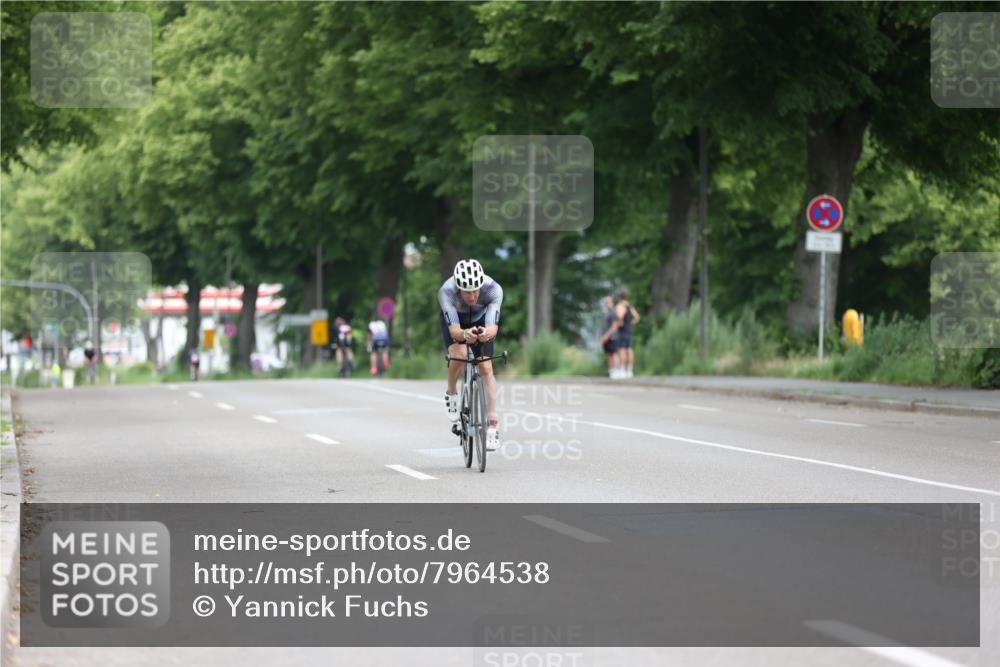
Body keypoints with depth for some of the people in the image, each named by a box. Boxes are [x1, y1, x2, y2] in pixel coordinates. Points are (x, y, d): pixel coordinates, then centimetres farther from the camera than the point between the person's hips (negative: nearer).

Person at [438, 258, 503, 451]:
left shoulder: (493, 289, -38)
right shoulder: (446, 292, -40)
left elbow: (493, 327, -45)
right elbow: (454, 330, -46)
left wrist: (487, 333, -69)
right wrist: (464, 334, -69)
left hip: (480, 321, 1)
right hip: (454, 321, -1)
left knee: (486, 368, -13)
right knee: (459, 354, -29)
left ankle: (493, 426, -9)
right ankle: (451, 394, 1)